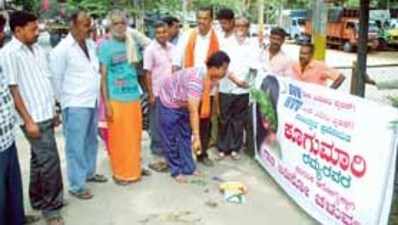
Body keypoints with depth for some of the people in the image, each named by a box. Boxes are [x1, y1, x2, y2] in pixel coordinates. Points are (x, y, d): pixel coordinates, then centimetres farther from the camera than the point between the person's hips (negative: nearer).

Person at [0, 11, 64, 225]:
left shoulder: (38, 49, 10)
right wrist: (29, 120, -17)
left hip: (46, 115, 7)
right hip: (34, 119, -7)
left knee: (40, 159, 17)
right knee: (49, 161, -4)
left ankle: (38, 200, 31)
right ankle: (51, 207, 10)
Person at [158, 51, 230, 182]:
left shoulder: (212, 79, -14)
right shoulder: (196, 80, -40)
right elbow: (193, 112, -43)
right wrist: (197, 137, -45)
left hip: (184, 104, 8)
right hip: (169, 102, -8)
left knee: (186, 136, 12)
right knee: (171, 138, 2)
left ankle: (188, 167, 22)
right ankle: (176, 171, 15)